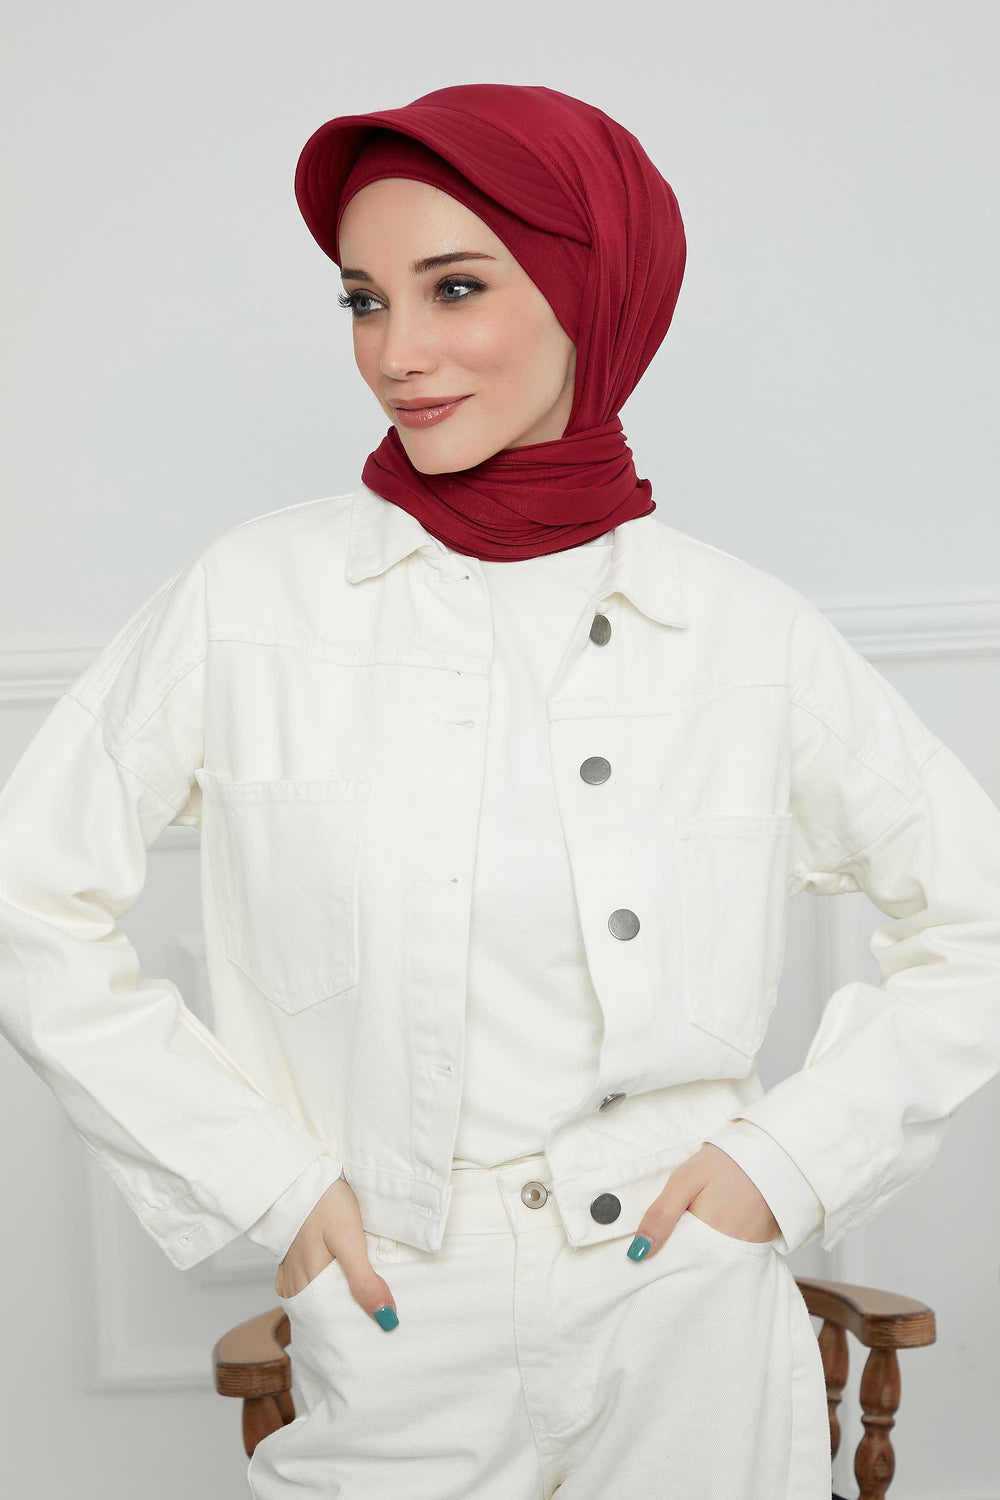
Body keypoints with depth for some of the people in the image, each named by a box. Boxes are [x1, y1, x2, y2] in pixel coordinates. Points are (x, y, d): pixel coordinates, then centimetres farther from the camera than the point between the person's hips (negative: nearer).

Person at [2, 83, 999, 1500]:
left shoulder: (748, 633, -5)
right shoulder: (254, 599, -7)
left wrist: (794, 1154, -3)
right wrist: (267, 1179, -5)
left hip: (693, 1341, 1)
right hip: (392, 1347, 0)